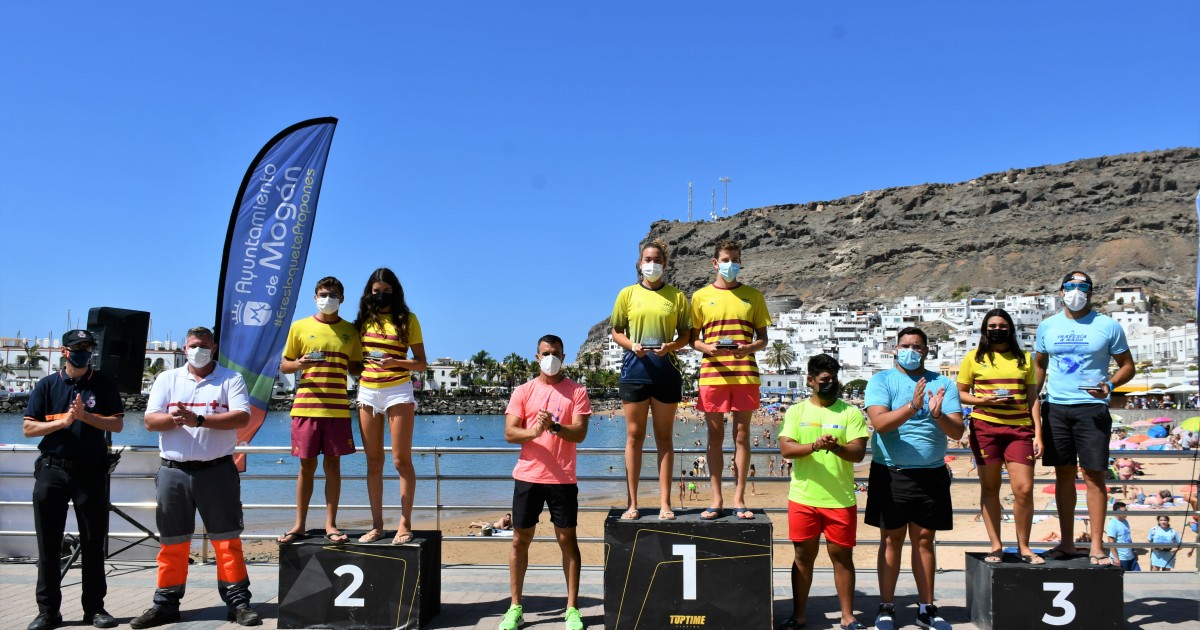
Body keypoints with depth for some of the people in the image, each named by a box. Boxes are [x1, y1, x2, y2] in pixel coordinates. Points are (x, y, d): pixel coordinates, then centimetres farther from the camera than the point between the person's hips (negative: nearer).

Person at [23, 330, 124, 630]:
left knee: (93, 543, 4)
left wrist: (85, 416, -15)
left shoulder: (104, 384, 4)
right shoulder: (46, 385, 6)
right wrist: (63, 420, -12)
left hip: (91, 471, 0)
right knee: (49, 544, 5)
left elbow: (117, 424, -2)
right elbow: (28, 427, 1)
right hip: (52, 470, 1)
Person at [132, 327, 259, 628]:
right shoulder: (167, 379, 12)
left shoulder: (231, 379, 4)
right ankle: (166, 604, 19)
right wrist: (174, 419, -17)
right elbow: (150, 421, 3)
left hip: (217, 470, -2)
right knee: (172, 542, 9)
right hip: (174, 471, 2)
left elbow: (242, 417, -11)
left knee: (227, 539, 0)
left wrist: (199, 420, -19)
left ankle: (238, 602, 6)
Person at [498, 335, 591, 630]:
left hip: (563, 478, -1)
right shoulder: (522, 391, 6)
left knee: (567, 540, 2)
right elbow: (509, 433, -2)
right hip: (527, 476, 1)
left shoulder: (577, 391, 3)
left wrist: (554, 427, -23)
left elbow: (580, 433, -6)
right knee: (520, 540, 6)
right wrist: (533, 432, -21)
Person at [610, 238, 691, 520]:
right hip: (635, 367, 0)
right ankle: (632, 503, 9)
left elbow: (686, 334, 8)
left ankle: (665, 503, 10)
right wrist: (632, 345, -12)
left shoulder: (676, 296, 6)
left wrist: (671, 346, -12)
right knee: (634, 436, 3)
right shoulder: (628, 294, 6)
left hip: (666, 368, 0)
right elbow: (617, 332, 8)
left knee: (664, 437, 5)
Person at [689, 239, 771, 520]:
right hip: (712, 374, 0)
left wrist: (749, 348, -11)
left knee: (742, 435, 3)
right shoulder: (701, 296, 8)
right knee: (715, 436, 4)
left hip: (745, 374, 0)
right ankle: (716, 500, 10)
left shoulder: (753, 296, 10)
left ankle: (739, 499, 10)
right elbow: (692, 338, 9)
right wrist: (706, 348, -12)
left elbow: (763, 339, 11)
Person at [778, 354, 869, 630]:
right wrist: (814, 445, -23)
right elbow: (785, 449, -6)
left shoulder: (851, 412, 2)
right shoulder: (796, 411, 5)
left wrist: (836, 447, -27)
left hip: (841, 500, -1)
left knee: (842, 557, 7)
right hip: (803, 498, 1)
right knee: (803, 556, 10)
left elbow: (858, 452, -7)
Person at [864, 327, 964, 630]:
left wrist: (938, 414, -22)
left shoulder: (944, 384, 7)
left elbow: (957, 431, -2)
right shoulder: (881, 381, 0)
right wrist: (912, 406, -29)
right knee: (891, 540, 4)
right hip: (890, 474, -2)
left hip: (931, 474, 2)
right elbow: (880, 423, -16)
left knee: (924, 539, 8)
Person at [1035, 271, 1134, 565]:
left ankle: (1096, 547, 1)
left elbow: (1127, 366, 6)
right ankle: (1067, 543, 16)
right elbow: (1039, 365, 16)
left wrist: (1110, 385, -14)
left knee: (1094, 475, -4)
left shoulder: (1107, 326, 2)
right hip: (1055, 408, 3)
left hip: (1091, 409, -3)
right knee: (1063, 474, 8)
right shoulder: (1047, 326, 10)